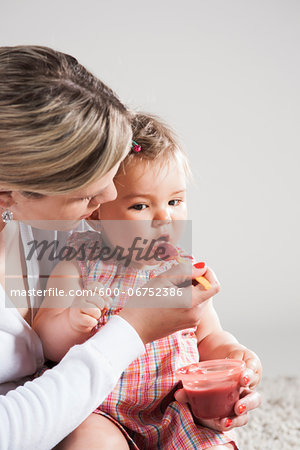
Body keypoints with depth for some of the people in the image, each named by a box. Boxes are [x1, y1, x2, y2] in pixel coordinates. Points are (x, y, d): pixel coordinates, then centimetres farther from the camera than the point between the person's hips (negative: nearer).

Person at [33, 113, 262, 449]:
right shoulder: (80, 267, -3)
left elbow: (209, 338, 15)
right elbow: (45, 342, -5)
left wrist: (232, 353, -7)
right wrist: (71, 323, -27)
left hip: (179, 408, 3)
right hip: (101, 411, -2)